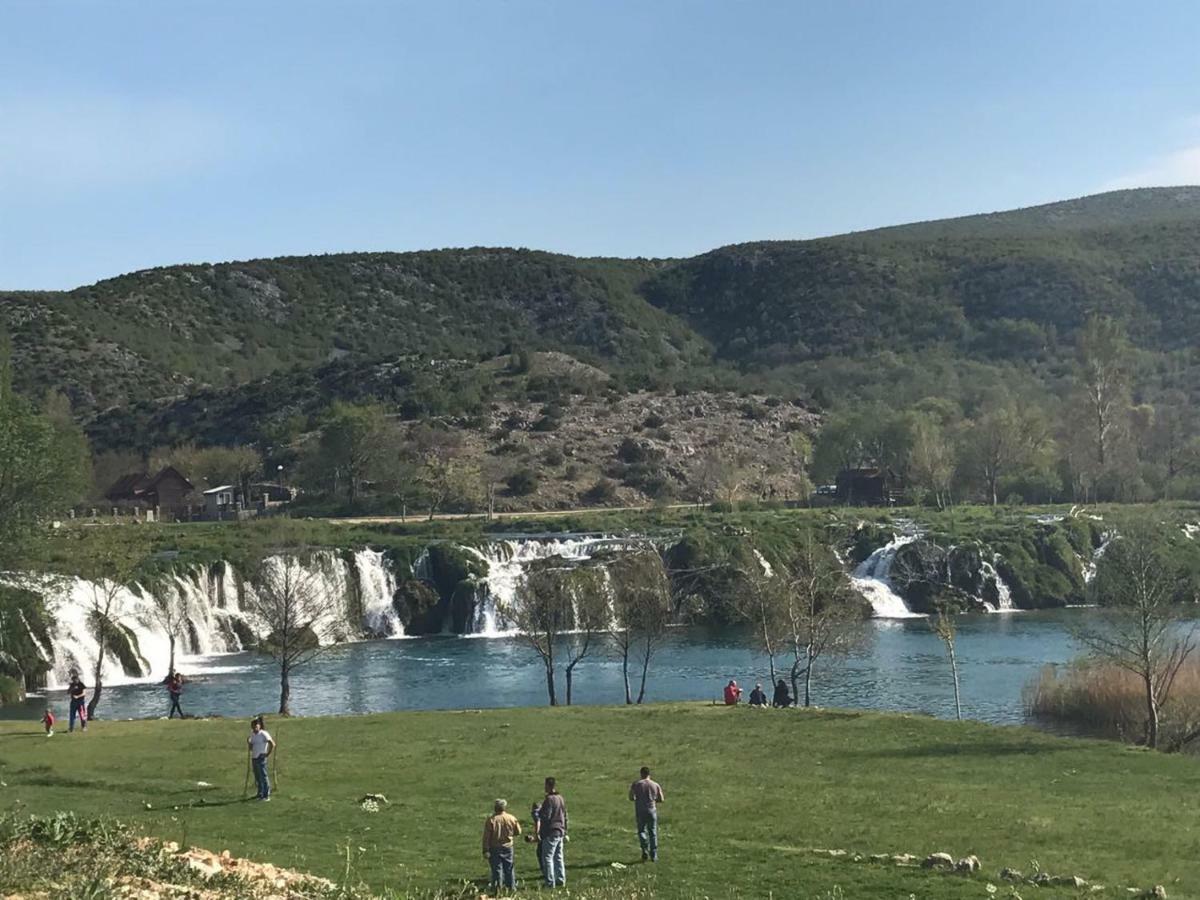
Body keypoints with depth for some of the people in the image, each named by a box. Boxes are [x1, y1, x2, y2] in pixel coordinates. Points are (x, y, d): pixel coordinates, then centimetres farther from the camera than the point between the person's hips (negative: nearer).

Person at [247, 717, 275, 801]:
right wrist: (248, 742, -1)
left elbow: (272, 744, -15)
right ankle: (260, 794, 21)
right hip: (254, 758, 8)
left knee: (263, 776, -7)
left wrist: (268, 754, -12)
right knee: (257, 777, 12)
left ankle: (266, 795, -4)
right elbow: (251, 748, 18)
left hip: (261, 758, -8)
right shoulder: (253, 735, 14)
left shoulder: (263, 734, -10)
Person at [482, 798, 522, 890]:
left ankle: (497, 887, 2)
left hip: (494, 849, -3)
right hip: (508, 847, 3)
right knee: (509, 868, 14)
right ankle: (511, 887, 20)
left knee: (497, 869, 2)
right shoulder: (512, 818, -3)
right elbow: (518, 831, 8)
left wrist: (486, 850, -10)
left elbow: (486, 837, -13)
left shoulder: (490, 820, -12)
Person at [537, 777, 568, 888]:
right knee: (558, 857, 15)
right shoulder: (561, 798, 13)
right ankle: (561, 880, 17)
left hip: (551, 832, -9)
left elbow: (546, 817, -20)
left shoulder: (549, 799, -15)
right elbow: (565, 817, 19)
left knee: (547, 857, -5)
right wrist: (565, 832, 23)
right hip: (560, 832, 9)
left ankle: (550, 882, -7)